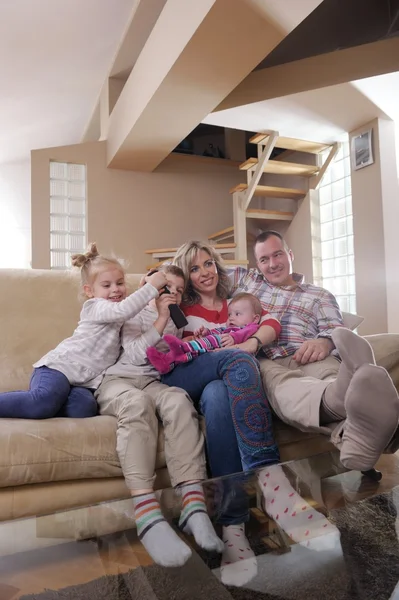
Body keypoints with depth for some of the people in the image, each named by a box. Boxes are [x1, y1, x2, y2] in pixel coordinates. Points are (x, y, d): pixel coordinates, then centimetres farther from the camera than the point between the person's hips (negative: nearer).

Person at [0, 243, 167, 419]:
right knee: (46, 399, -37)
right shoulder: (96, 307, -6)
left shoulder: (118, 317, 22)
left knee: (84, 407, -28)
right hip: (60, 366, -7)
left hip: (84, 380, 7)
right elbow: (123, 310, -25)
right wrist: (151, 286, -23)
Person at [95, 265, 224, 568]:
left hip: (155, 382, 3)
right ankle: (147, 514, -48)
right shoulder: (136, 313, 14)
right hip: (119, 379, -2)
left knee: (179, 400, -33)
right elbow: (135, 354, -2)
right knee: (137, 402, -38)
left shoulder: (178, 322, 25)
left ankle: (194, 504, -42)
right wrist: (161, 320, -6)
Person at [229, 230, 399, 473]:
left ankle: (356, 433, -70)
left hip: (307, 360, 1)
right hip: (263, 363, 0)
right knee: (282, 383, -39)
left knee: (334, 372, -37)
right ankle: (343, 399, -72)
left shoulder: (320, 296, 24)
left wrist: (325, 342, -18)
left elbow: (337, 332, 6)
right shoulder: (244, 280, 28)